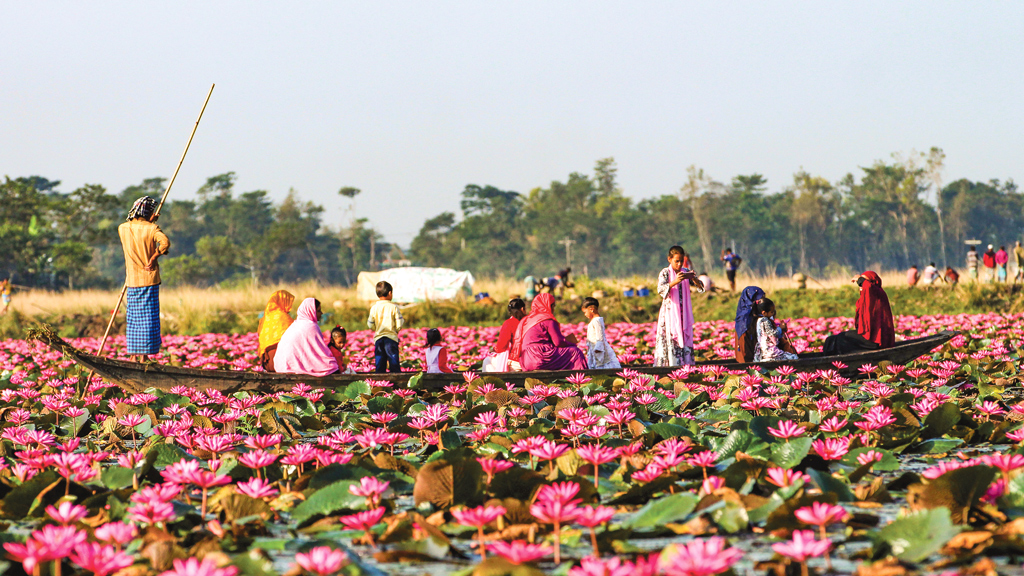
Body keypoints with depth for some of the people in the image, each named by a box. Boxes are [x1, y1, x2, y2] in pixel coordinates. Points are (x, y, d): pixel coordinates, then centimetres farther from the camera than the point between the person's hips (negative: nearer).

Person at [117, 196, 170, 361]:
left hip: (132, 280, 4)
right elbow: (165, 242, -27)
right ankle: (144, 355, 0)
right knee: (148, 317, 1)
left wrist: (149, 222, 18)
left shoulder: (122, 228, 3)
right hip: (149, 279, -4)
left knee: (133, 317, 12)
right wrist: (153, 259, -16)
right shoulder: (151, 228, -10)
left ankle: (133, 354, 13)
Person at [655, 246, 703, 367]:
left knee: (686, 340, 3)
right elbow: (661, 290, -18)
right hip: (670, 312, -4)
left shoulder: (686, 272, 7)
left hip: (684, 313, 4)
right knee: (670, 342, -8)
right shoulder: (665, 273, -3)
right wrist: (674, 282, -34)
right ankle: (671, 366, -7)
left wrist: (693, 278, -18)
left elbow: (701, 287, 3)